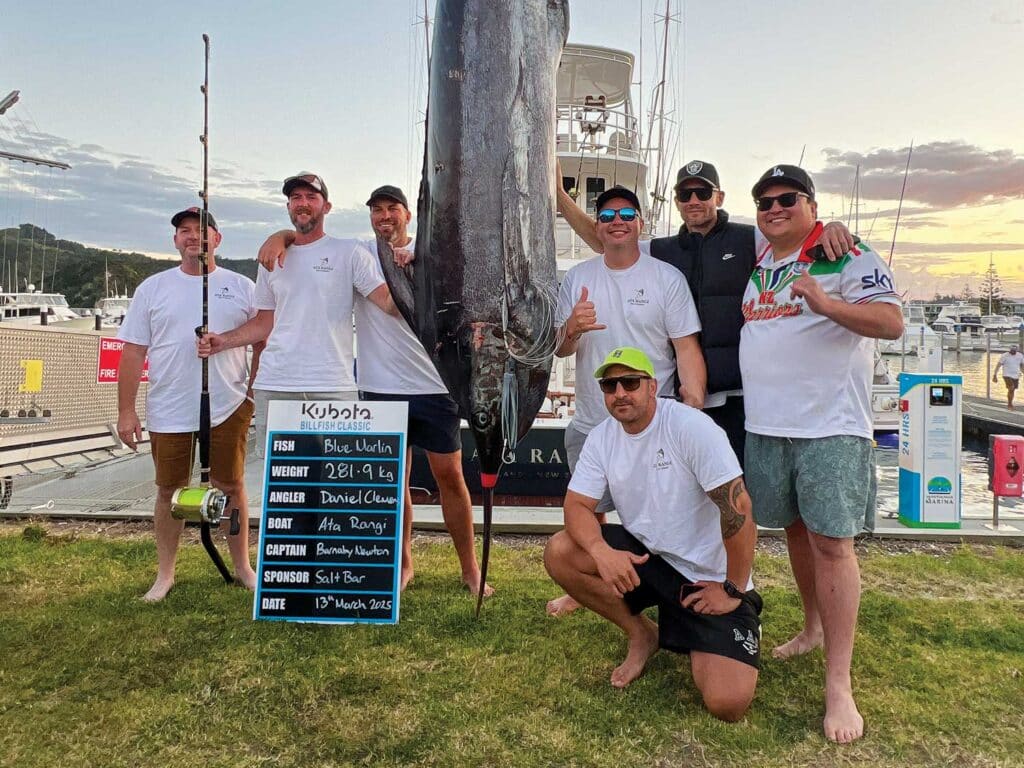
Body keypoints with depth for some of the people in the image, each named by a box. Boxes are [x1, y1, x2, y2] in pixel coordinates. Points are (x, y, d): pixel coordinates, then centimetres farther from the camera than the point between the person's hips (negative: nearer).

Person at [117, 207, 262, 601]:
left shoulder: (242, 287, 3)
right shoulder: (153, 288, 5)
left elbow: (262, 343, 7)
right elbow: (133, 352, 3)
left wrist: (256, 392, 1)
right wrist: (126, 410, -2)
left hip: (228, 408, 0)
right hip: (168, 412, 1)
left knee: (232, 486, 9)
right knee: (169, 490, 10)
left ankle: (242, 566, 24)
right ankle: (165, 574, 25)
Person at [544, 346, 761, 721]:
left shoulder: (690, 426, -20)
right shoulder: (601, 437, -2)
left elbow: (738, 508, -21)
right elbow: (577, 505, -7)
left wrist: (734, 592, -15)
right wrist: (601, 551, -29)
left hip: (708, 577, -5)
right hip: (642, 554, 5)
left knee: (727, 702, -20)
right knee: (558, 553, -17)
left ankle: (698, 643, 16)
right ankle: (642, 634, 4)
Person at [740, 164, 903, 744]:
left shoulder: (850, 258, -4)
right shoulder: (755, 265, 14)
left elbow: (892, 322, -15)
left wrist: (827, 303, -31)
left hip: (831, 426, -6)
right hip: (766, 426, 6)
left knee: (831, 542, -8)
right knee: (795, 530, 17)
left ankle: (839, 685, 0)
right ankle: (813, 628, 38)